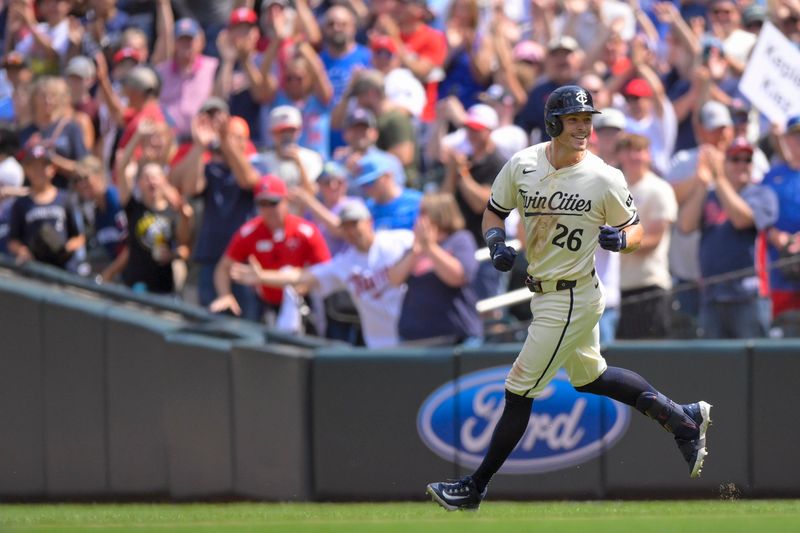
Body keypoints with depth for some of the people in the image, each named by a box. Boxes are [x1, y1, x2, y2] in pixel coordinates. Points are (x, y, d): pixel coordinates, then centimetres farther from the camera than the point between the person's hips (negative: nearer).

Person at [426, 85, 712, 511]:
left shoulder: (604, 179, -17)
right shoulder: (522, 165, -4)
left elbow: (635, 229, -4)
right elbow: (494, 211, 10)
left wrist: (620, 239, -27)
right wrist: (496, 242, -10)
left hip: (571, 300, -7)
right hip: (545, 295, 7)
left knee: (519, 393, -1)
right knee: (590, 377, 25)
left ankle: (475, 489, 9)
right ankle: (682, 418, 38)